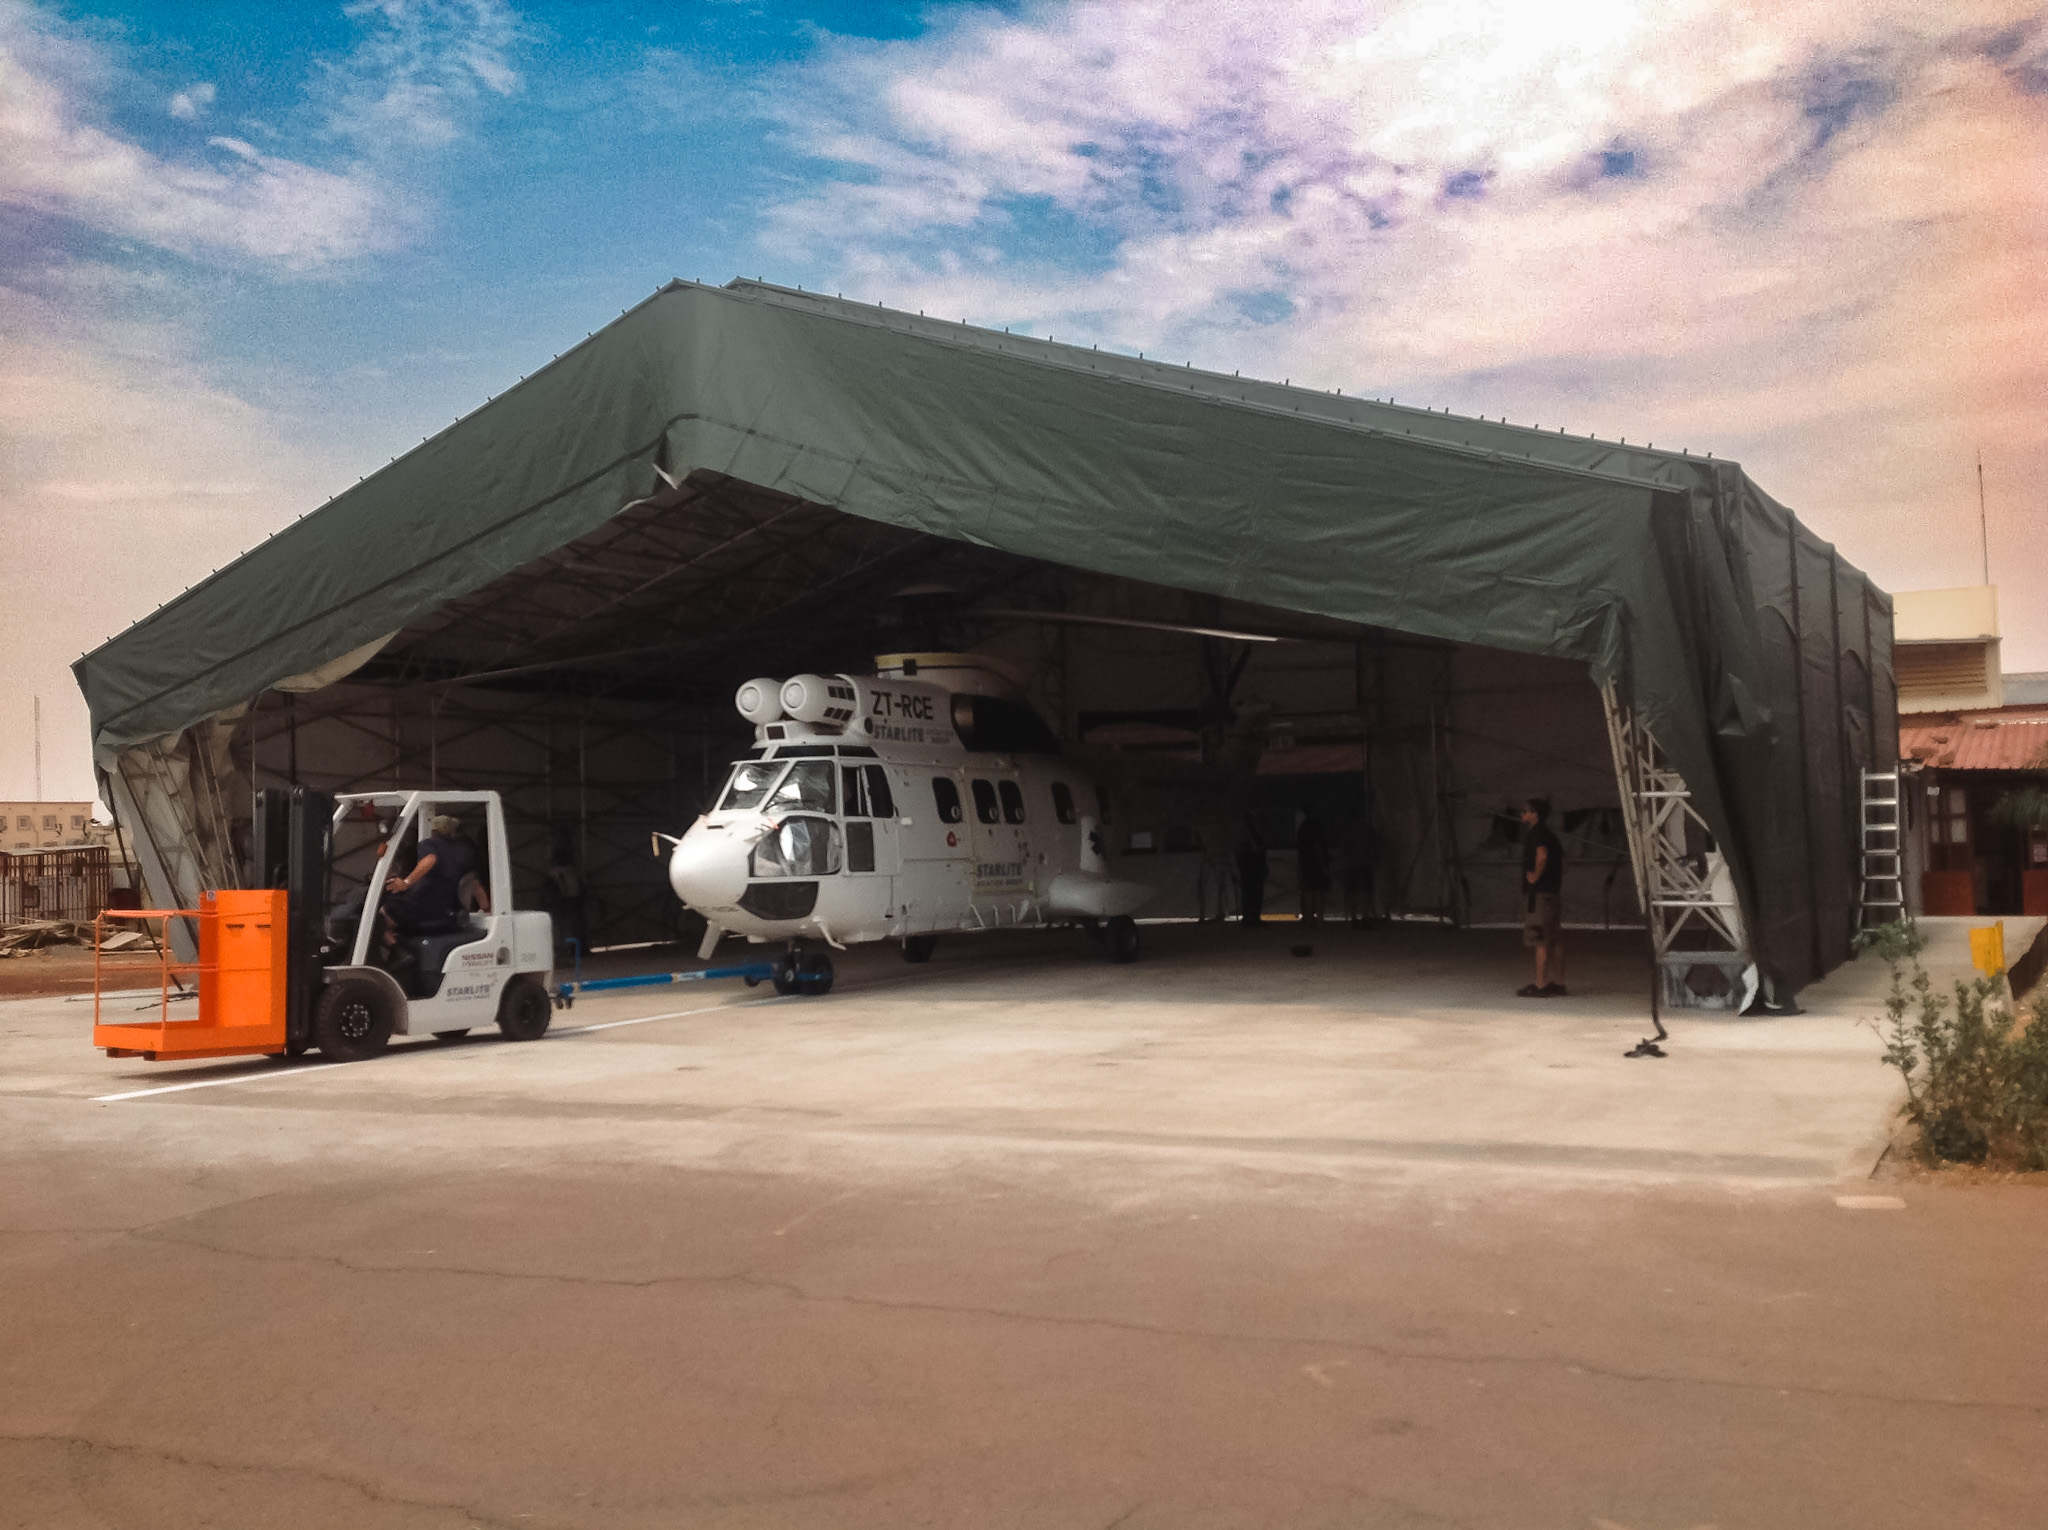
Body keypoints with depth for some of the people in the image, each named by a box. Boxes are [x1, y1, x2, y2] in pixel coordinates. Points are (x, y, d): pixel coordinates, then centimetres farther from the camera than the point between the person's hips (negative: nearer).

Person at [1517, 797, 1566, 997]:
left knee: (1541, 942, -8)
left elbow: (1542, 855, -29)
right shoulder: (1549, 835, 17)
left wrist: (1535, 876, -18)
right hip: (1554, 892, 9)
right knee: (1555, 941, 10)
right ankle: (1557, 983, 13)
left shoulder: (1536, 834, -11)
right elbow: (1559, 856, 28)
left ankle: (1540, 985, -8)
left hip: (1540, 893, -9)